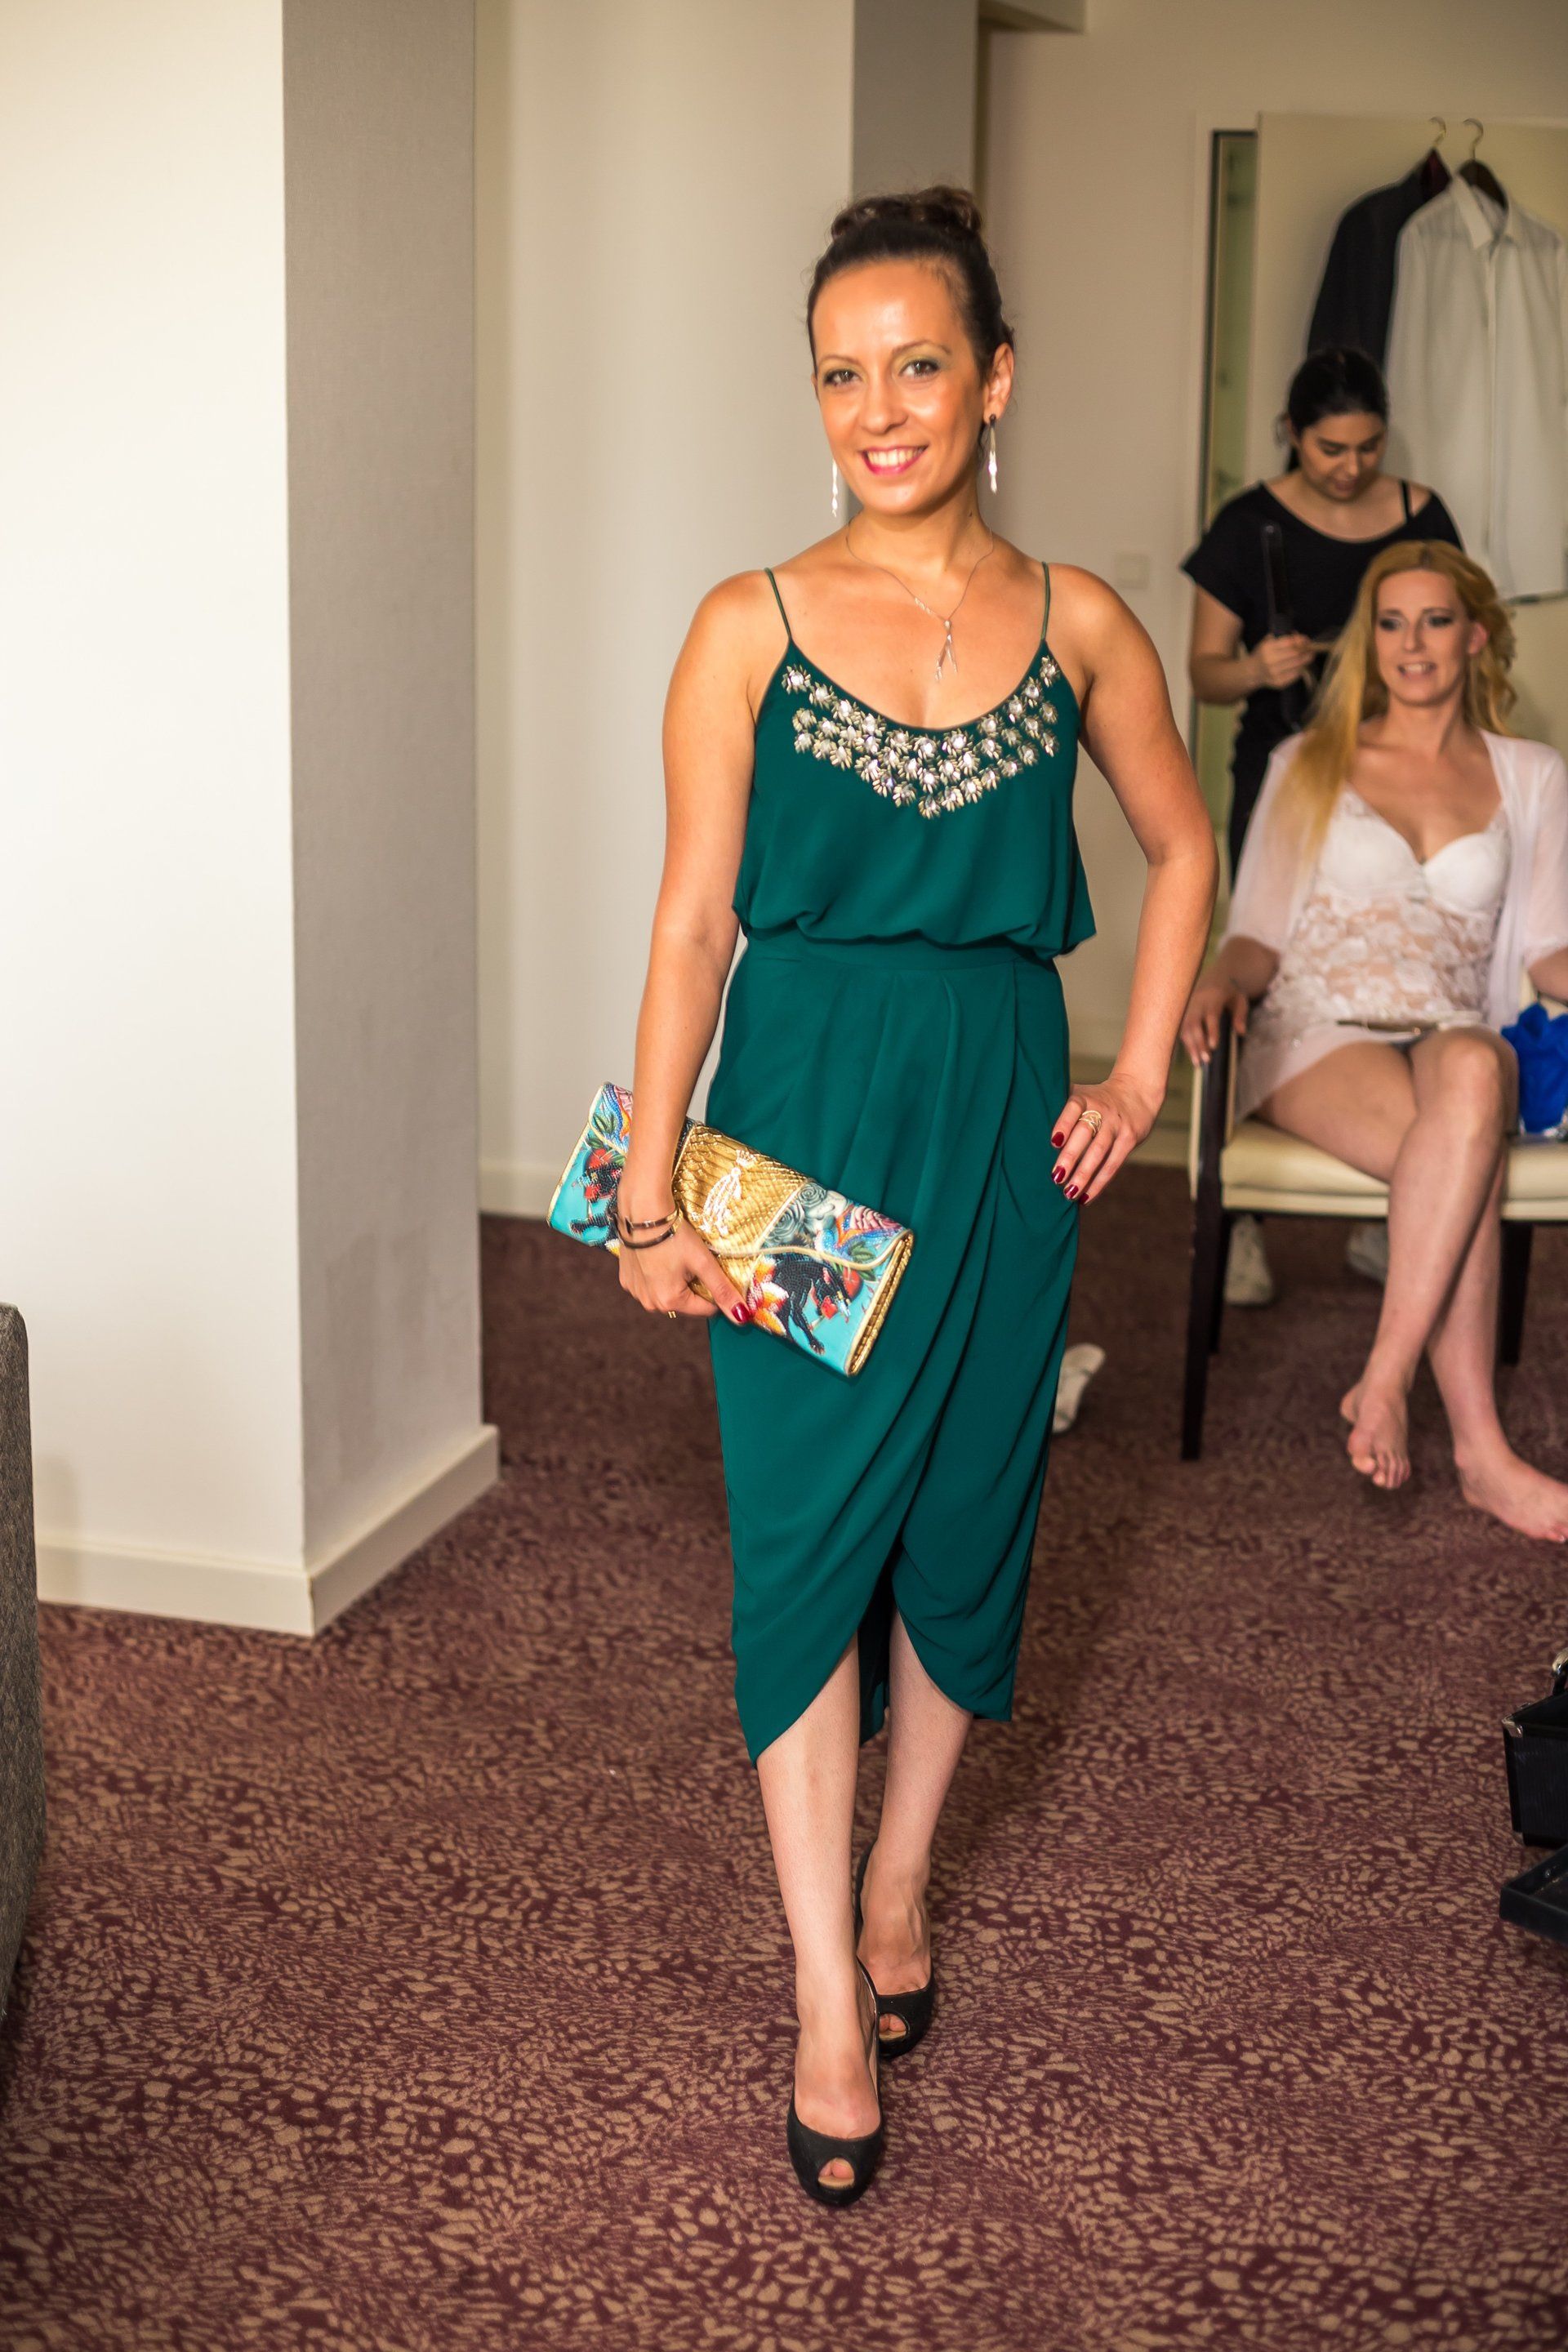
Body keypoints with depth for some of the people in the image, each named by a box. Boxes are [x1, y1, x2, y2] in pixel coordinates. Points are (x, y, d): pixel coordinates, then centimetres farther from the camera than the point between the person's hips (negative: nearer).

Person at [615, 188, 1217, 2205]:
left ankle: (899, 1884, 32)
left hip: (1000, 1122, 2)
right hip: (801, 1113, -2)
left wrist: (1139, 1078, 9)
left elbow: (1182, 849, 17)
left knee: (964, 1518, 10)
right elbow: (693, 918, -4)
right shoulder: (750, 627, -3)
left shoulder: (1075, 623, 3)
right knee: (806, 1527, -3)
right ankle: (829, 2000, 6)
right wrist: (648, 1188, -9)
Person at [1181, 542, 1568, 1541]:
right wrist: (1221, 983, -12)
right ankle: (1482, 1454, -35)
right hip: (1320, 1036, -1)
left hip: (1456, 1036, 1)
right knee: (1466, 1155, -36)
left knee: (1473, 1077, -40)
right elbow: (1259, 935, 12)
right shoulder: (1308, 766, 16)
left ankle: (1383, 1382, -37)